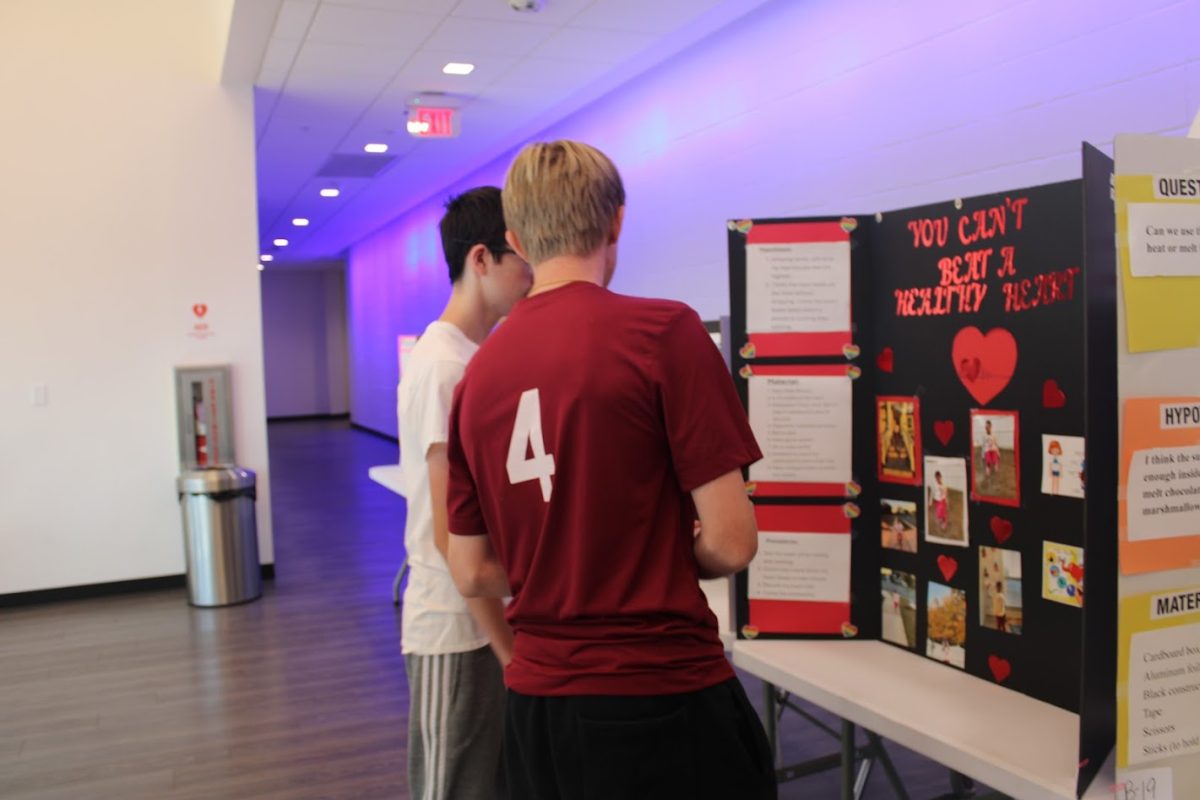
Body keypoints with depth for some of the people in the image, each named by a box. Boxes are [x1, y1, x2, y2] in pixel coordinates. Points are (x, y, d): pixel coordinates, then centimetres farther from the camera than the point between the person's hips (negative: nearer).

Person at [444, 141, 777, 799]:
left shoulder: (476, 374, 1)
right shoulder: (663, 331, -14)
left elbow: (472, 574, 6)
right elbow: (731, 542, -14)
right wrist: (667, 563, 5)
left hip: (534, 702, 5)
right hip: (662, 700, -5)